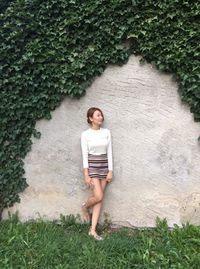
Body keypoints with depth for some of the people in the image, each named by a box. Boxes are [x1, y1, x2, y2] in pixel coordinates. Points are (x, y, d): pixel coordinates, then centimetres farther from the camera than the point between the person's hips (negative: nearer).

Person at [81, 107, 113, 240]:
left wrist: (110, 171, -1)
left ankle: (93, 230, 13)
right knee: (98, 196, -12)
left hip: (104, 166, 4)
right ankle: (85, 207, 23)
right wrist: (86, 175, -11)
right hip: (92, 166, -4)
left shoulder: (107, 132, 5)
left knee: (100, 199, 4)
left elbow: (109, 152, 4)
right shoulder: (85, 134, -4)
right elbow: (85, 155, -7)